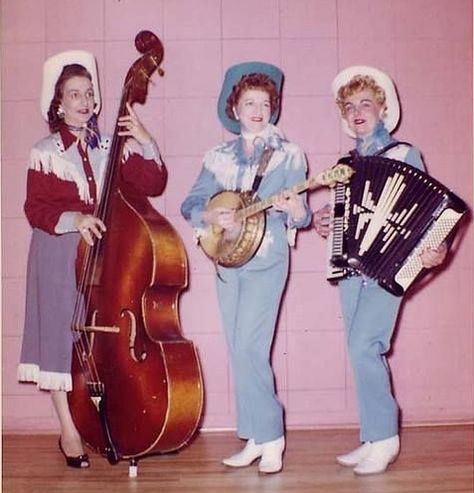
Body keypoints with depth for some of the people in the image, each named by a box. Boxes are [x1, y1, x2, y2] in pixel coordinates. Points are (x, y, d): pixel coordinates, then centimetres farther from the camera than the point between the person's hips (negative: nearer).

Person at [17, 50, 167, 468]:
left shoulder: (112, 147, 6)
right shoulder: (44, 153, 0)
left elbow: (152, 185, -2)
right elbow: (36, 209, -4)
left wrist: (146, 143, -13)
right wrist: (73, 219, -20)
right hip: (59, 257, -1)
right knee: (61, 335, 0)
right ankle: (69, 430, 12)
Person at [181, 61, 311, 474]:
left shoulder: (288, 154, 1)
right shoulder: (219, 156, 10)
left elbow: (301, 215, -3)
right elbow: (190, 204, 7)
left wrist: (295, 210, -26)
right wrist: (212, 216, -13)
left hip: (267, 259, -4)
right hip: (226, 260, 5)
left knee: (248, 348, -13)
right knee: (241, 352, 7)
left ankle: (269, 436, 1)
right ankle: (258, 438, 17)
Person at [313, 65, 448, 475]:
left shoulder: (405, 155, 0)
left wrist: (436, 248, -19)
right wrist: (320, 221, 4)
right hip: (350, 269, 6)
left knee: (364, 347, -16)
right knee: (365, 354, 8)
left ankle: (384, 439, -2)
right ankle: (374, 439, 17)